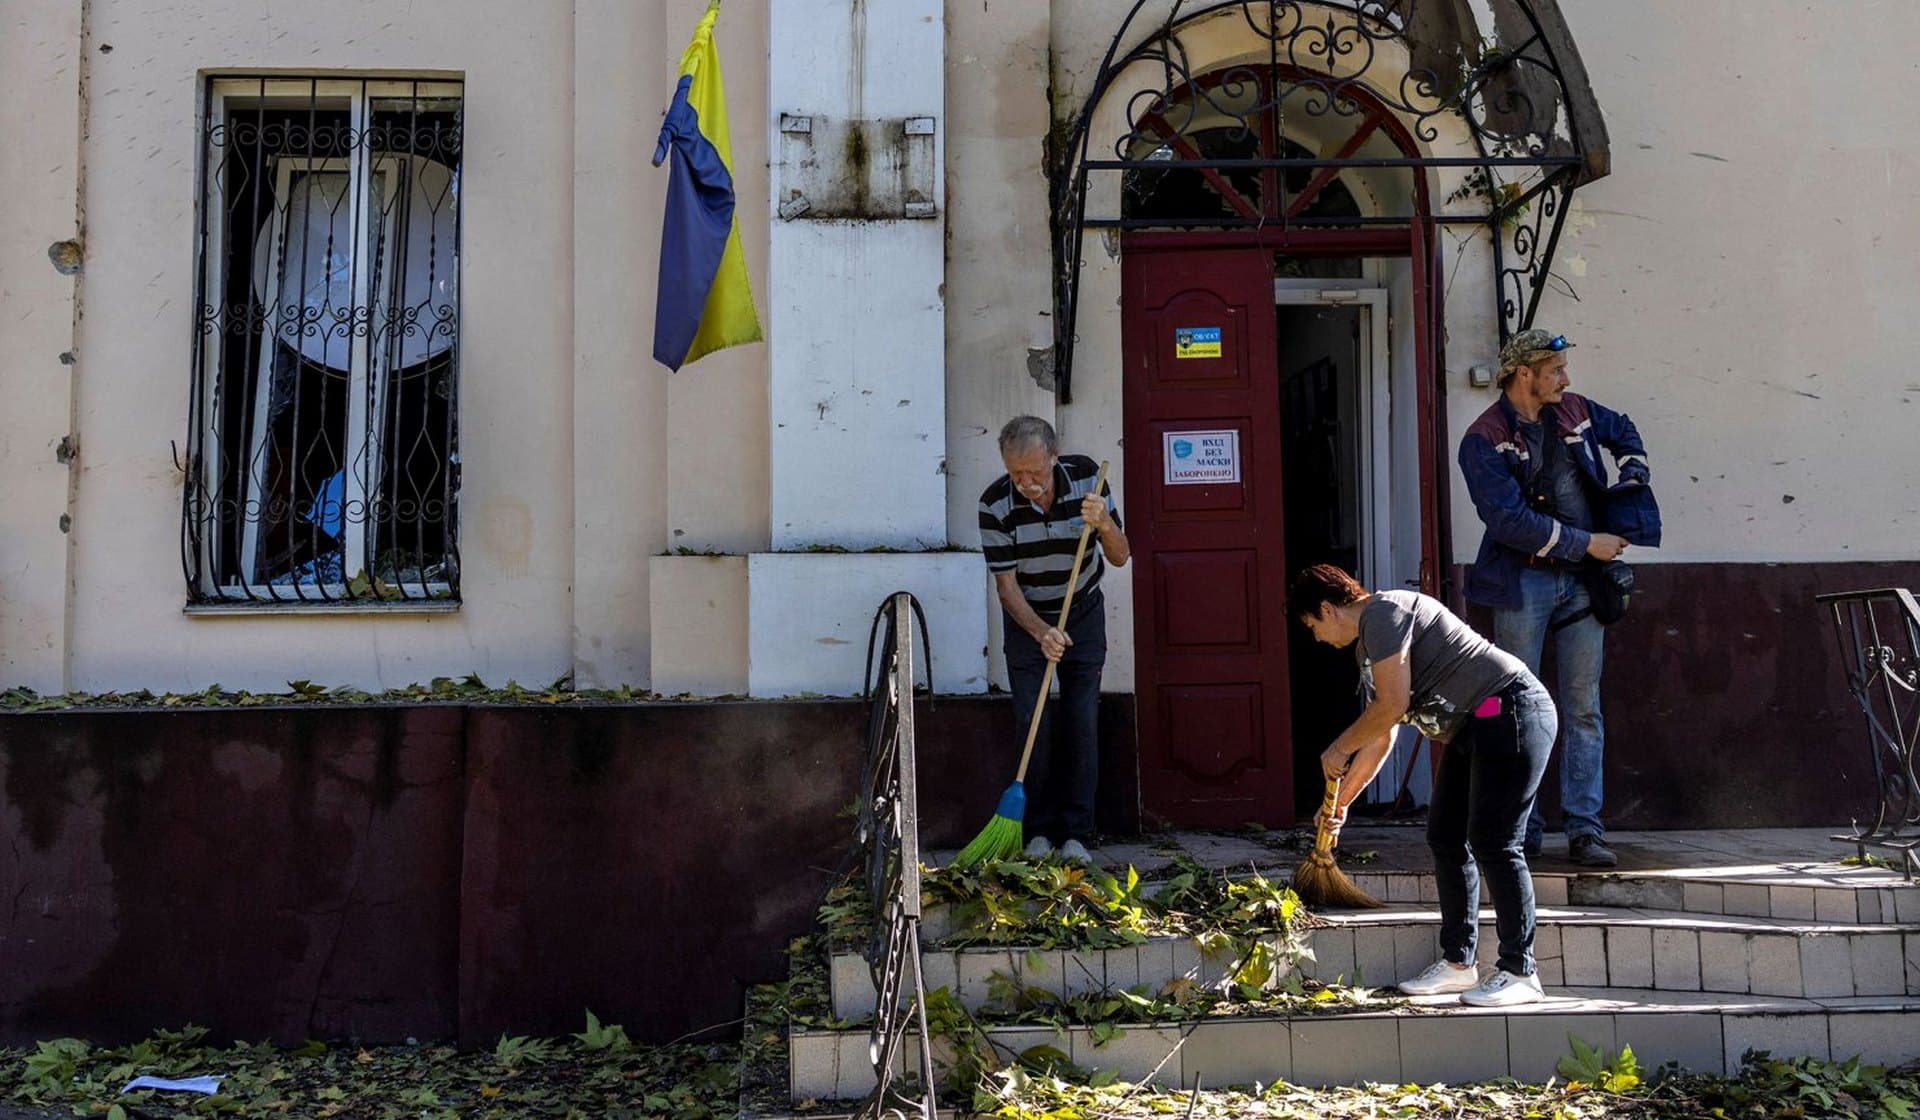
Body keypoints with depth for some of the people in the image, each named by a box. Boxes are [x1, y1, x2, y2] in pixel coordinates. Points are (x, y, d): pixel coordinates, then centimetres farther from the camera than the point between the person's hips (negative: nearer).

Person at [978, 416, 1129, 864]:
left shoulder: (1086, 477, -18)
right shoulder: (995, 504, -23)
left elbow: (1120, 558, -12)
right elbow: (1006, 583, -18)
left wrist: (1104, 524, -33)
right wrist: (1041, 632, -32)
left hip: (1083, 614, 1)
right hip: (1027, 621, -1)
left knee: (1082, 723, -3)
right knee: (1033, 725, -5)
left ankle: (1076, 833, 3)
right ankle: (1039, 830, 6)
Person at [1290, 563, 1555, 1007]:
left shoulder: (1383, 612, -12)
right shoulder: (1367, 647, 19)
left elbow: (1392, 706, -20)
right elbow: (1380, 738, 22)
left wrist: (1337, 750, -6)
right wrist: (1340, 802, 23)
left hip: (1512, 715, -11)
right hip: (1473, 729, 11)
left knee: (1493, 844, -9)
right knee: (1445, 837, 10)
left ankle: (1519, 972, -1)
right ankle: (1457, 962, 18)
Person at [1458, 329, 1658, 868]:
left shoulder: (1574, 412, 9)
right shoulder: (1484, 439, -9)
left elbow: (1623, 430, 32)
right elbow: (1510, 521, -18)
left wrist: (1633, 475, 13)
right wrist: (1586, 542, -15)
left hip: (1581, 581, 5)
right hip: (1524, 583, -4)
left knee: (1584, 709, 3)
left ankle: (1585, 829, 7)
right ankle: (1522, 827, 11)